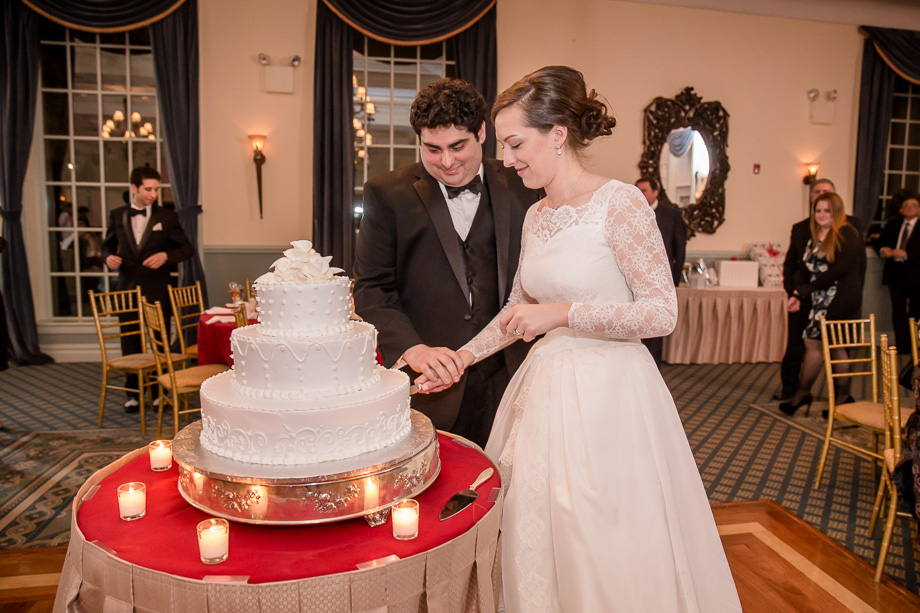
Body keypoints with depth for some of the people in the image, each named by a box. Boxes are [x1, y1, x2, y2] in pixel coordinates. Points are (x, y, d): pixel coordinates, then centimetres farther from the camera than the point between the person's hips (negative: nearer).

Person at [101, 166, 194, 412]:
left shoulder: (166, 217, 0)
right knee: (130, 344, 8)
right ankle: (133, 394, 20)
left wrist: (165, 255, -17)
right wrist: (109, 257, -5)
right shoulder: (117, 216, 7)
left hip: (157, 291, -2)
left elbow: (187, 249, 1)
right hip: (128, 288, 2)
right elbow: (108, 245, 17)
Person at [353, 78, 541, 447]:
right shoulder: (387, 196, 0)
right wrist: (411, 349, -19)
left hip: (507, 381, 2)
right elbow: (371, 292, -2)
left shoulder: (519, 190, 6)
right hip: (428, 389, -2)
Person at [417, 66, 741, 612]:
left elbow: (662, 312, -15)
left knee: (609, 553, 7)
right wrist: (463, 357, 9)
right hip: (545, 389, 7)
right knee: (535, 537, 16)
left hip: (607, 395, -6)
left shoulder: (620, 204, -13)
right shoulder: (535, 216, 8)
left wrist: (561, 312, -18)